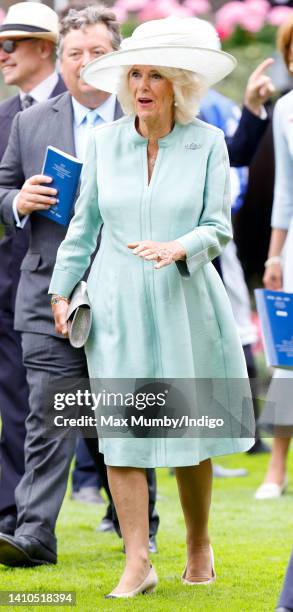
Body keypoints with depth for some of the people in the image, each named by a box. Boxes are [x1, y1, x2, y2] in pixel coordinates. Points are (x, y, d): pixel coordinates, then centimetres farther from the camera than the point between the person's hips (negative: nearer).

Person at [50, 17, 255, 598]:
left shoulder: (207, 143, -2)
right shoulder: (104, 142, 4)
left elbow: (218, 227, -4)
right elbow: (84, 223, 12)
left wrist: (179, 249, -23)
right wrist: (61, 289, 11)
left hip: (184, 303, -1)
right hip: (117, 306, 1)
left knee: (189, 433, 5)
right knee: (118, 432, -7)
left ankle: (199, 545, 26)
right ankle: (137, 562, -5)